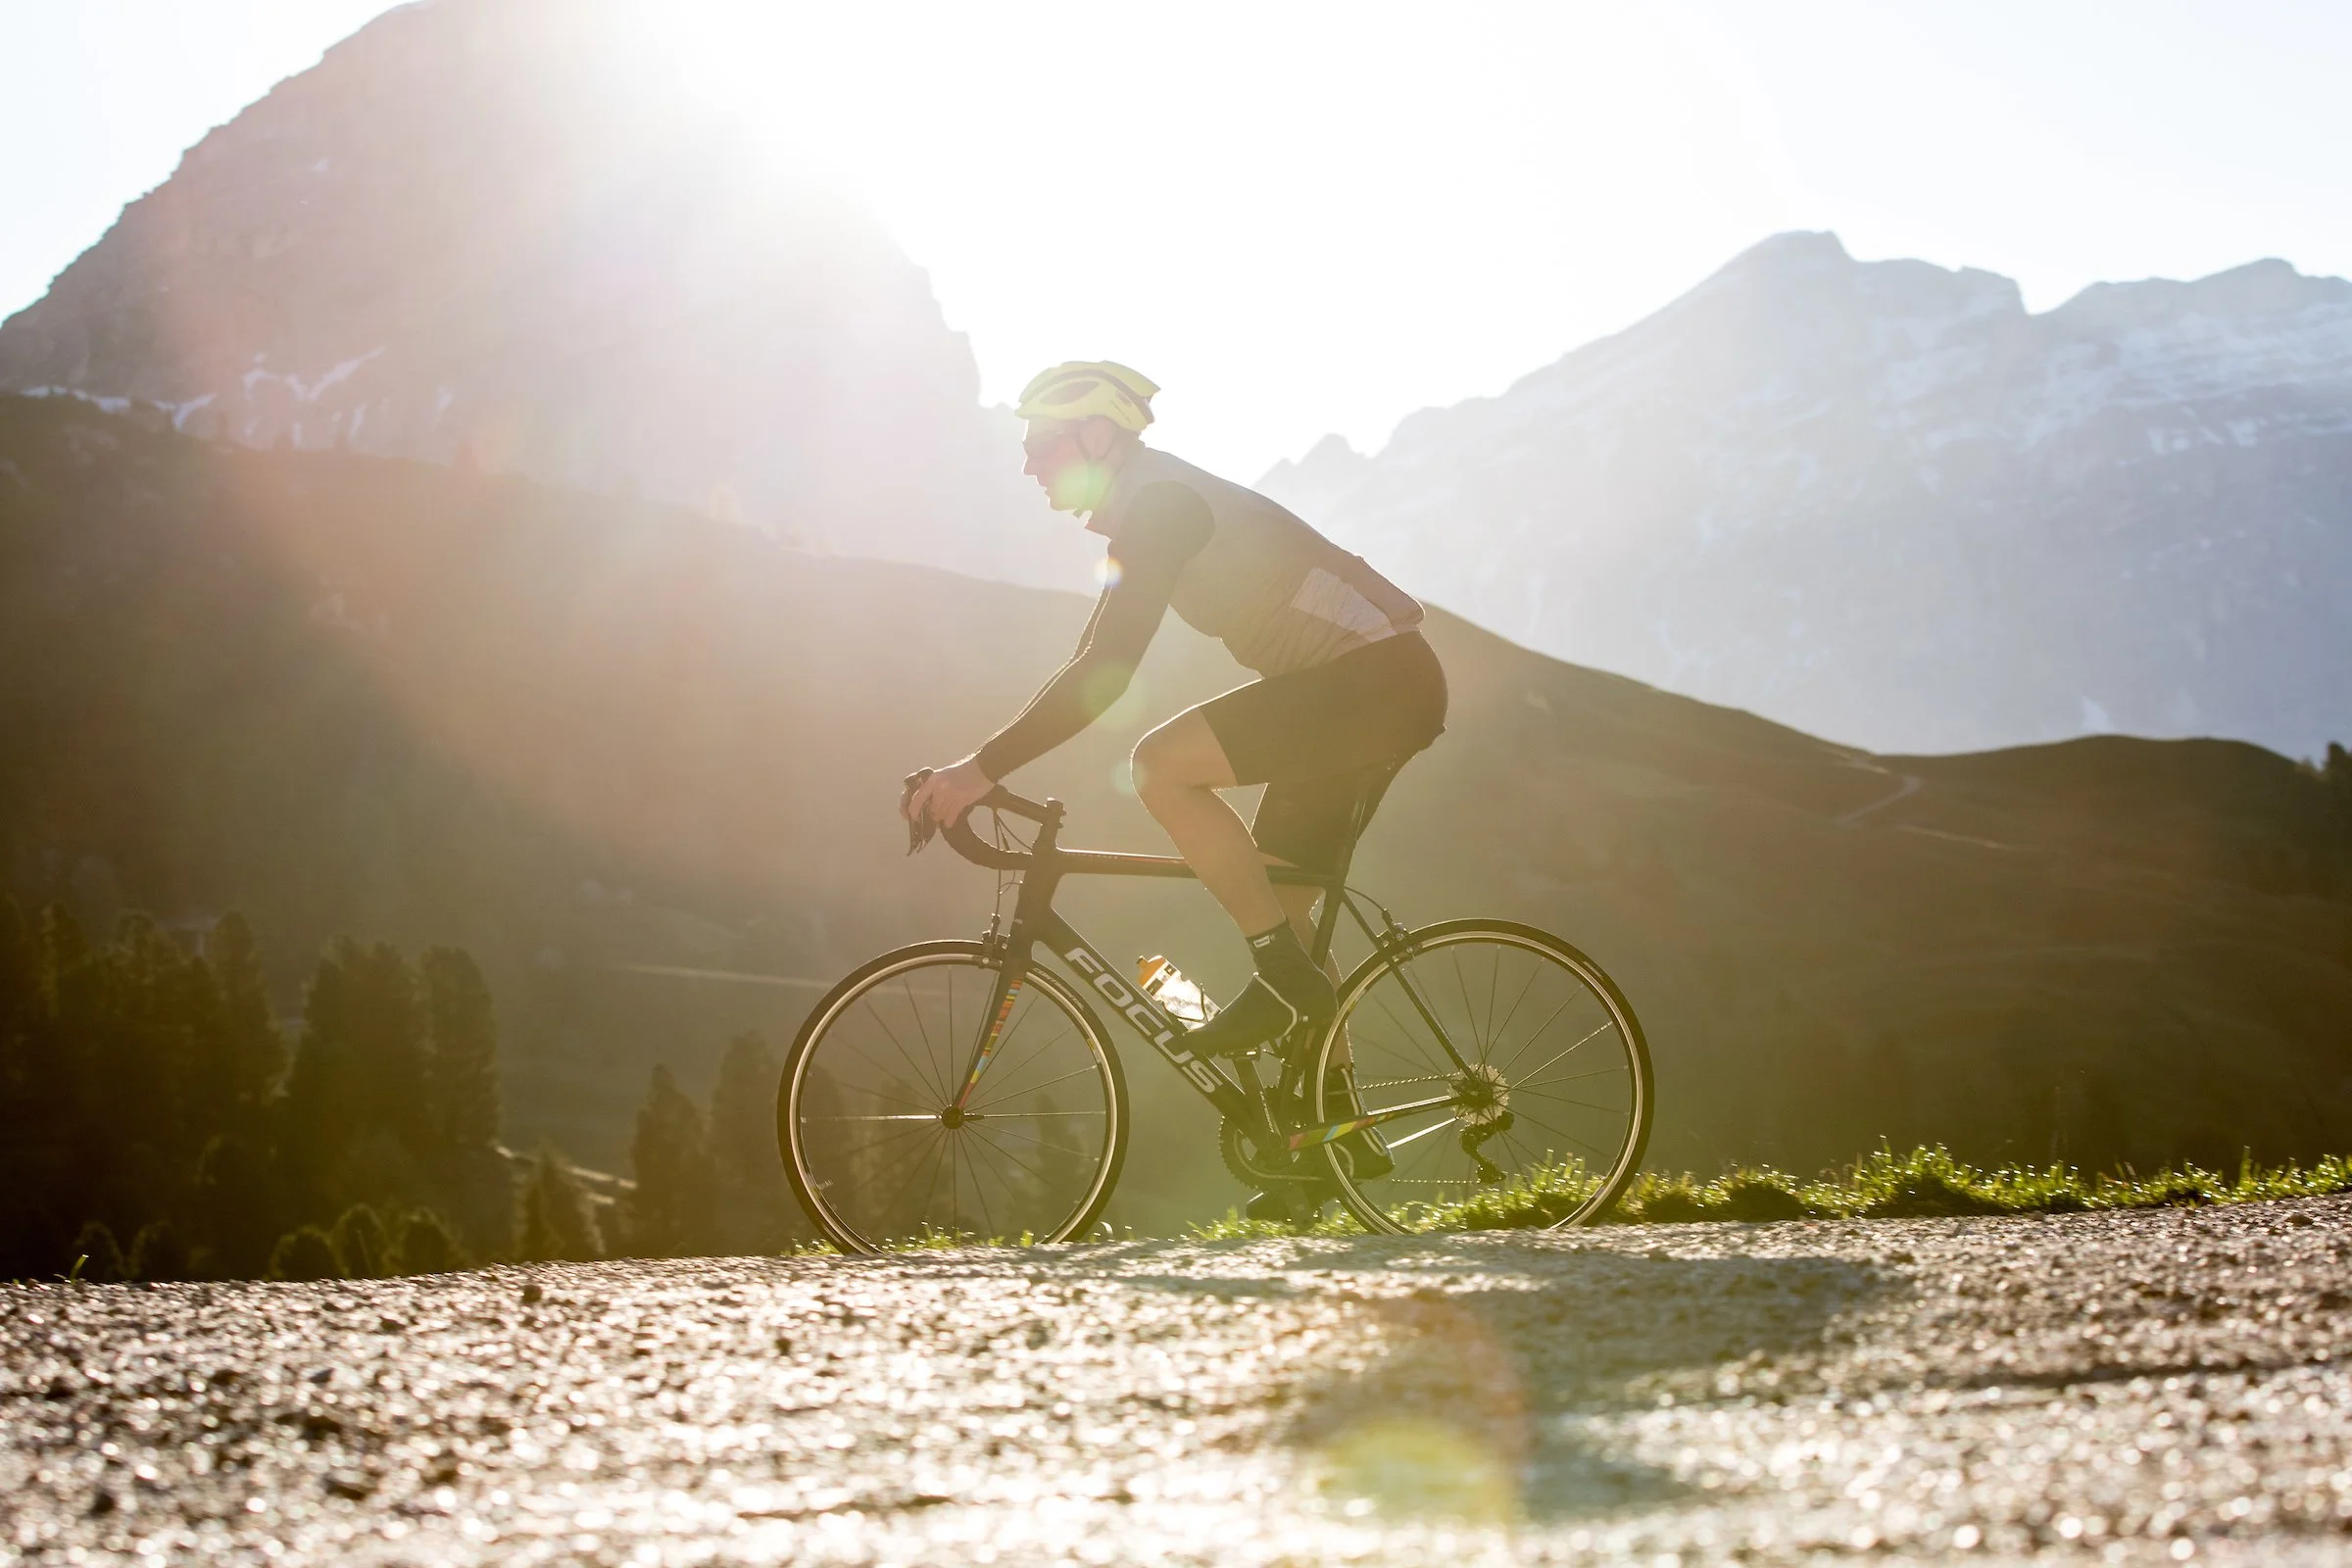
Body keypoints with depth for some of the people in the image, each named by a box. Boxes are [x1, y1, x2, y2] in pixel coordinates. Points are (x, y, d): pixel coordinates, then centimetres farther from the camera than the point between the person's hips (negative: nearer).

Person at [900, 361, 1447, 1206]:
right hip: (1380, 689, 11)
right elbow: (1091, 667, 22)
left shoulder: (1160, 502, -16)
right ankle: (1336, 1135, 18)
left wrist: (985, 766, -26)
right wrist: (979, 770, 19)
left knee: (1163, 763, -21)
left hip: (1380, 678, -11)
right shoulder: (1147, 513, 16)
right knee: (1277, 902, 13)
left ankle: (1284, 976, -12)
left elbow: (1105, 672, -25)